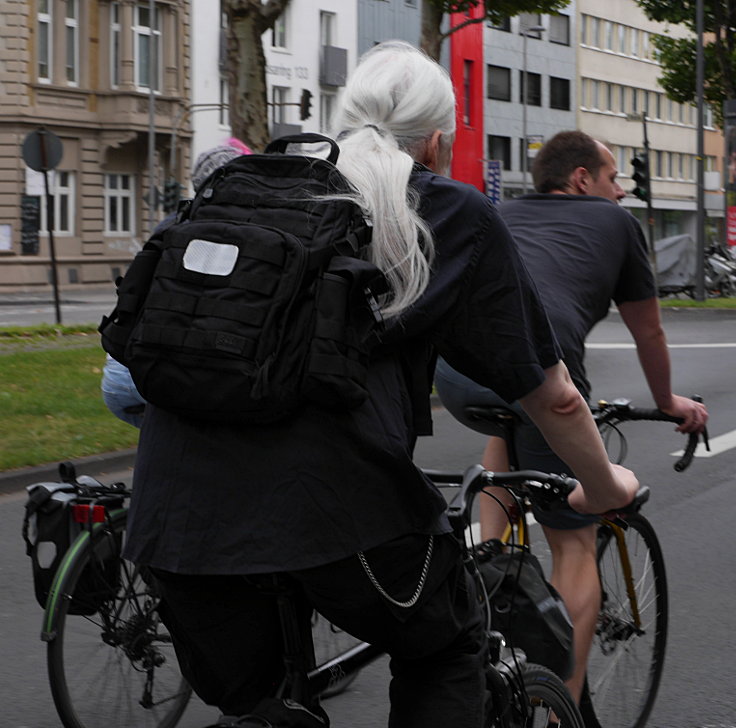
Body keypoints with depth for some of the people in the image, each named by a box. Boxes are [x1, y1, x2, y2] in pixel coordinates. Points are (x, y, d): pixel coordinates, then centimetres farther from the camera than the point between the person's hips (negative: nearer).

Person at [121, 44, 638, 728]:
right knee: (448, 655, 25)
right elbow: (553, 398, 18)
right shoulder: (455, 216, 13)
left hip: (173, 500, 4)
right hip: (330, 487, -4)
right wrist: (605, 489, 37)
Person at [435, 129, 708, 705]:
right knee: (575, 545, 12)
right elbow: (648, 331, 34)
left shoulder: (500, 216, 34)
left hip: (451, 365, 4)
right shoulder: (615, 222, 24)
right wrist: (669, 402, 53)